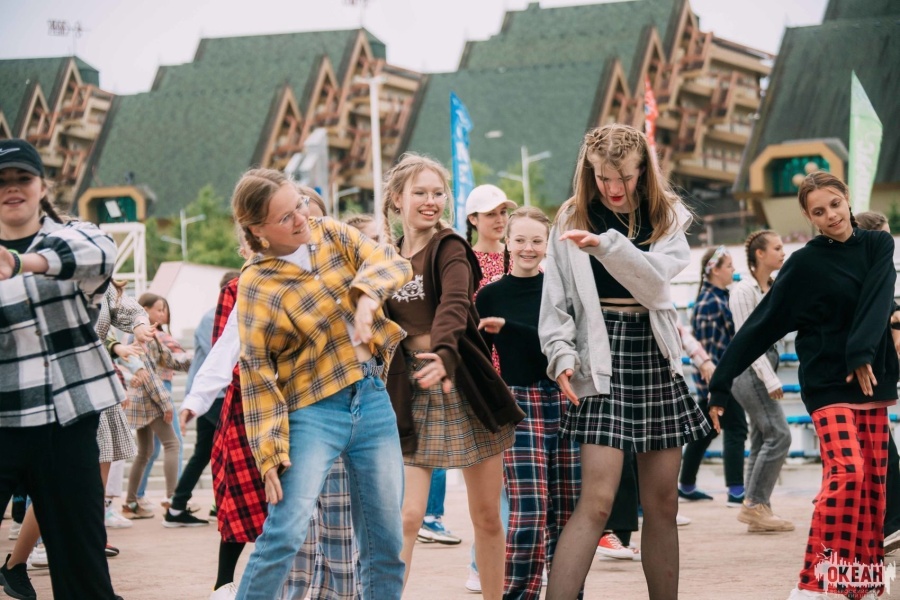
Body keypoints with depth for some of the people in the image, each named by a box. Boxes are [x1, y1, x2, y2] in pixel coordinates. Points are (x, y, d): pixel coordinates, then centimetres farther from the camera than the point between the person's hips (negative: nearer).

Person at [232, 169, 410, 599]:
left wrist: (367, 294, -29)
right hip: (313, 413, -5)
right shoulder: (257, 285, -9)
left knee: (386, 541, 6)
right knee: (285, 532, -15)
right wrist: (270, 453, -15)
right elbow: (257, 373, -10)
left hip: (374, 402, 5)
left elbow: (392, 262, -7)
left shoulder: (332, 235, 5)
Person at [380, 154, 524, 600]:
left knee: (487, 519, 6)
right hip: (410, 392, 2)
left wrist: (444, 355, -45)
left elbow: (455, 304, -27)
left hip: (463, 385, -2)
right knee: (406, 518, -10)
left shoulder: (450, 248, -7)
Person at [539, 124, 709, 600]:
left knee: (662, 504, 8)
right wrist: (563, 355, -14)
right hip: (603, 359, -3)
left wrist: (607, 244, -26)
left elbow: (655, 279, -12)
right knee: (597, 502, -15)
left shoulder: (668, 217, 6)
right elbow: (556, 303, 2)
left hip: (657, 361, 3)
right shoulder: (572, 219, 3)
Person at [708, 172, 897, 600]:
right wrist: (721, 384, -8)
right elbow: (761, 326, -5)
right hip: (827, 384, -5)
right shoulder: (805, 264, -4)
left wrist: (863, 352, -26)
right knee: (847, 471, -21)